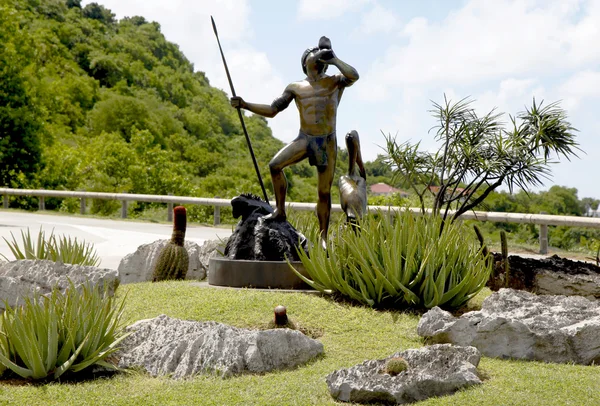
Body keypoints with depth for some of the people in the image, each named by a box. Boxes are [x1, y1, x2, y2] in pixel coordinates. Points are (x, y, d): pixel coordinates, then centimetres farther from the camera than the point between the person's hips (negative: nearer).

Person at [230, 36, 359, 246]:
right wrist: (245, 105, 1)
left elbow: (354, 76, -17)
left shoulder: (335, 82, 5)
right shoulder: (295, 88, 11)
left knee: (324, 192, 0)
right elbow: (272, 110, 10)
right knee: (275, 164, -21)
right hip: (304, 139, 2)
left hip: (327, 142, -2)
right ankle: (280, 210, -5)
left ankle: (323, 237, 9)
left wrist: (332, 58, -12)